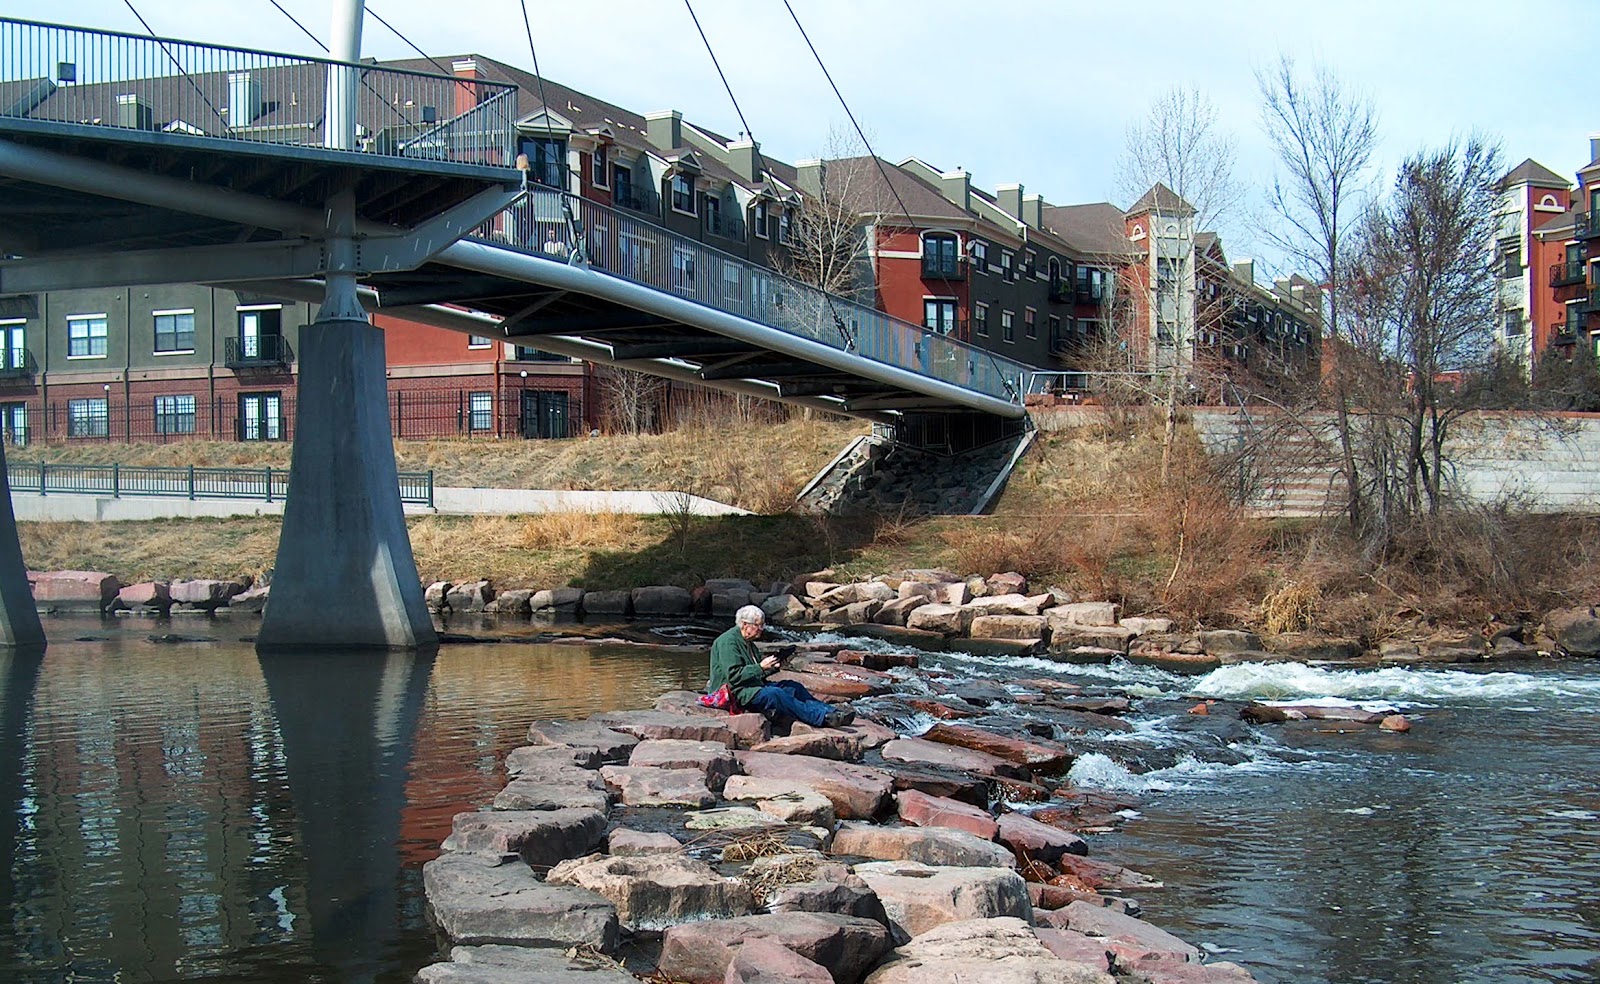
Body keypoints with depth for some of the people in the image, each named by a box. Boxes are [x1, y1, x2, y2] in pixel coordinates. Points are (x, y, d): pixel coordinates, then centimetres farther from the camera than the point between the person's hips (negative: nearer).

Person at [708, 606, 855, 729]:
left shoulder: (748, 642, 18)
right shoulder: (727, 642, -13)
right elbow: (734, 676, -22)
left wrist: (772, 667, 2)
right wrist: (761, 667, -22)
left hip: (754, 687, 10)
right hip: (736, 693, -10)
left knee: (793, 686, -2)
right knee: (774, 694, -29)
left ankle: (830, 711, -9)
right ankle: (824, 717, -34)